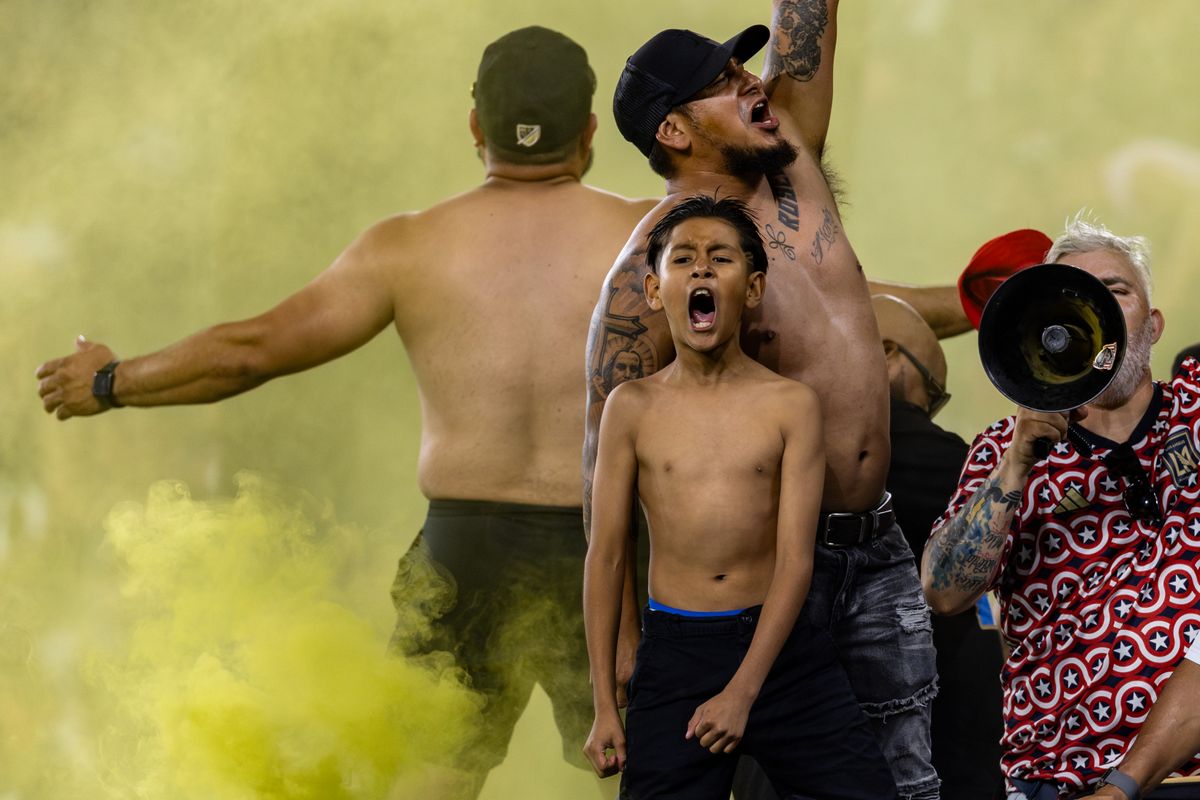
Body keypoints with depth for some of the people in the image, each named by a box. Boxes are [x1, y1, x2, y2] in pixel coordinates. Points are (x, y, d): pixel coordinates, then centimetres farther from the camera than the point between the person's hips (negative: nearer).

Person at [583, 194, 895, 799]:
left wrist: (742, 692, -13)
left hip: (780, 643, 0)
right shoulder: (633, 407, 3)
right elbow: (606, 556, 6)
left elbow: (795, 560, -4)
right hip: (673, 653, 0)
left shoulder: (791, 404, 0)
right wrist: (605, 707, 4)